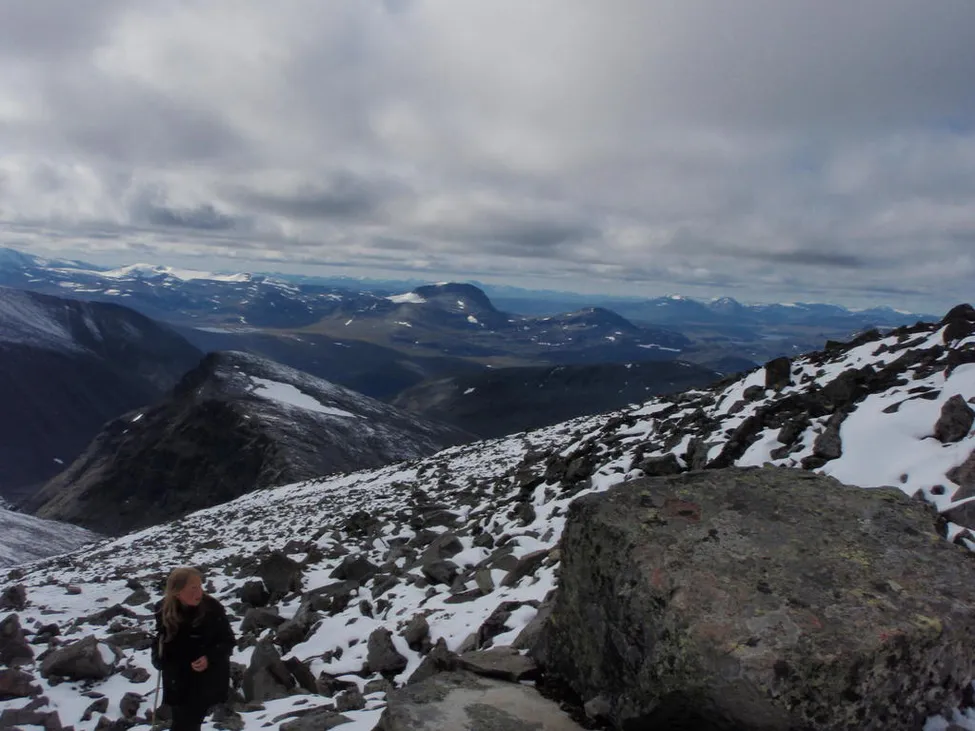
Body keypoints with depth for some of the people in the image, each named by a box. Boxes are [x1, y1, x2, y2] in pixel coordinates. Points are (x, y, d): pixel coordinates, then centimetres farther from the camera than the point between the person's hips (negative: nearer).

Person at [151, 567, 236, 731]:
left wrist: (210, 658, -26)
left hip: (207, 680, -4)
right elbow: (161, 637, 9)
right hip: (178, 681, 4)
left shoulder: (213, 608, -22)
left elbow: (228, 641, -11)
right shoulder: (164, 609, -12)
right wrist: (157, 657, -7)